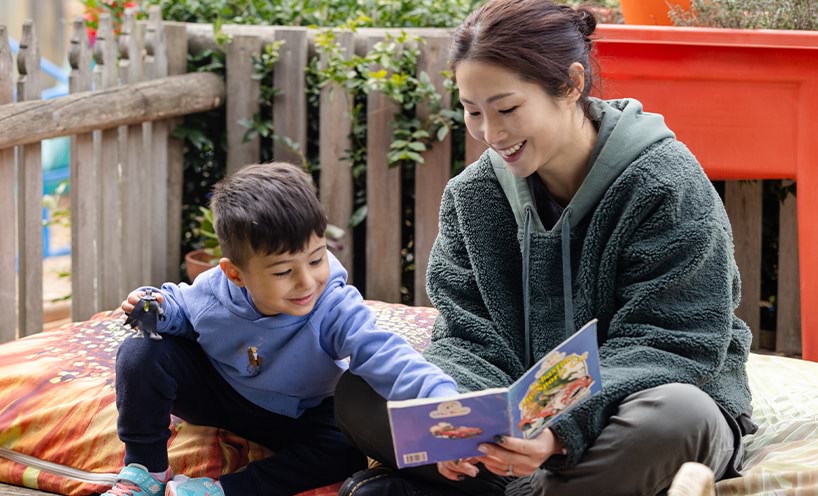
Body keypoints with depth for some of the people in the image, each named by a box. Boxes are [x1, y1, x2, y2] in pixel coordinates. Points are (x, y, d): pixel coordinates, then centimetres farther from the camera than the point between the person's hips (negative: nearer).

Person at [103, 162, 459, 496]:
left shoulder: (336, 311, -31)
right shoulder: (212, 290, -23)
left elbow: (384, 358, -46)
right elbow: (180, 308, 3)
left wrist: (441, 399, -65)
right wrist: (157, 311, -23)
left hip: (292, 419, -1)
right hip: (214, 393, 2)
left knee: (348, 450, -29)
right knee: (142, 353, -19)